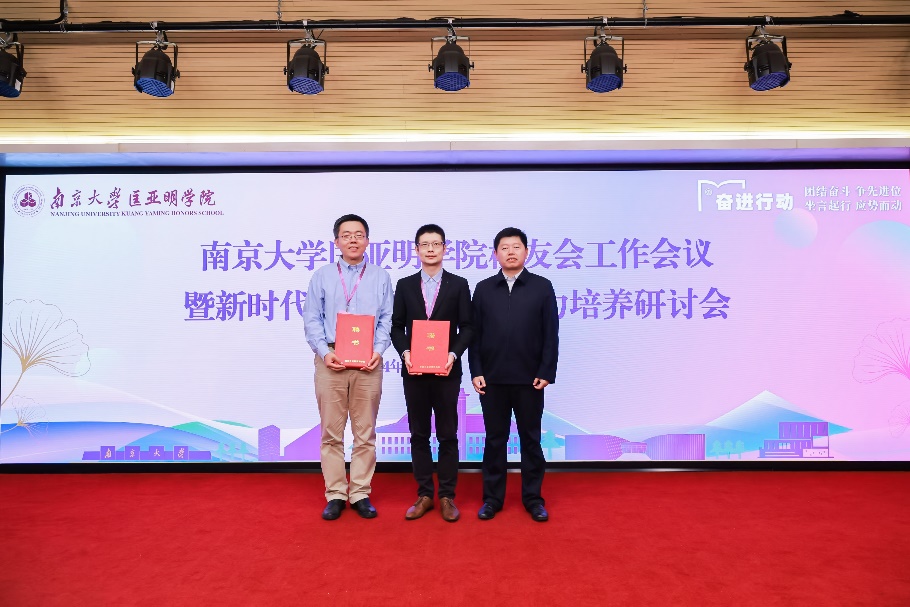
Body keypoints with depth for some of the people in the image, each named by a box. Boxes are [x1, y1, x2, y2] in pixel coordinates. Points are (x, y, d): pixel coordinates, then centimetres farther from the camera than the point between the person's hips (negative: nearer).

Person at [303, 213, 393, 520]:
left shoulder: (381, 277, 10)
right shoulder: (322, 276, 9)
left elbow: (387, 319, 6)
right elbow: (311, 319, 5)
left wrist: (378, 350, -9)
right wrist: (324, 352, -9)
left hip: (368, 362, 0)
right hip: (331, 360, 0)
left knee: (365, 432, 4)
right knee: (332, 431, 4)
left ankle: (360, 494, 15)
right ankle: (335, 495, 14)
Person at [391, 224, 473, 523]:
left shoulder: (458, 285, 3)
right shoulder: (405, 285, 7)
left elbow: (466, 327, 0)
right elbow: (397, 327, 6)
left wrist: (454, 354, -15)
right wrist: (404, 353, -11)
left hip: (447, 371, -1)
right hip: (414, 371, 2)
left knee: (447, 435, 5)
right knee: (419, 435, 8)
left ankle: (447, 496, 16)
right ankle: (424, 495, 19)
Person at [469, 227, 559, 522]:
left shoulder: (542, 287, 2)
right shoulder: (483, 288, 6)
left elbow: (551, 334, -1)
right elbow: (474, 333, 4)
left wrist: (546, 372, -7)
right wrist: (476, 372, -3)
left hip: (530, 379, -1)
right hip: (492, 379, 1)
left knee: (531, 439, 10)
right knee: (494, 439, 10)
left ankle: (533, 498, 22)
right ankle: (492, 498, 21)